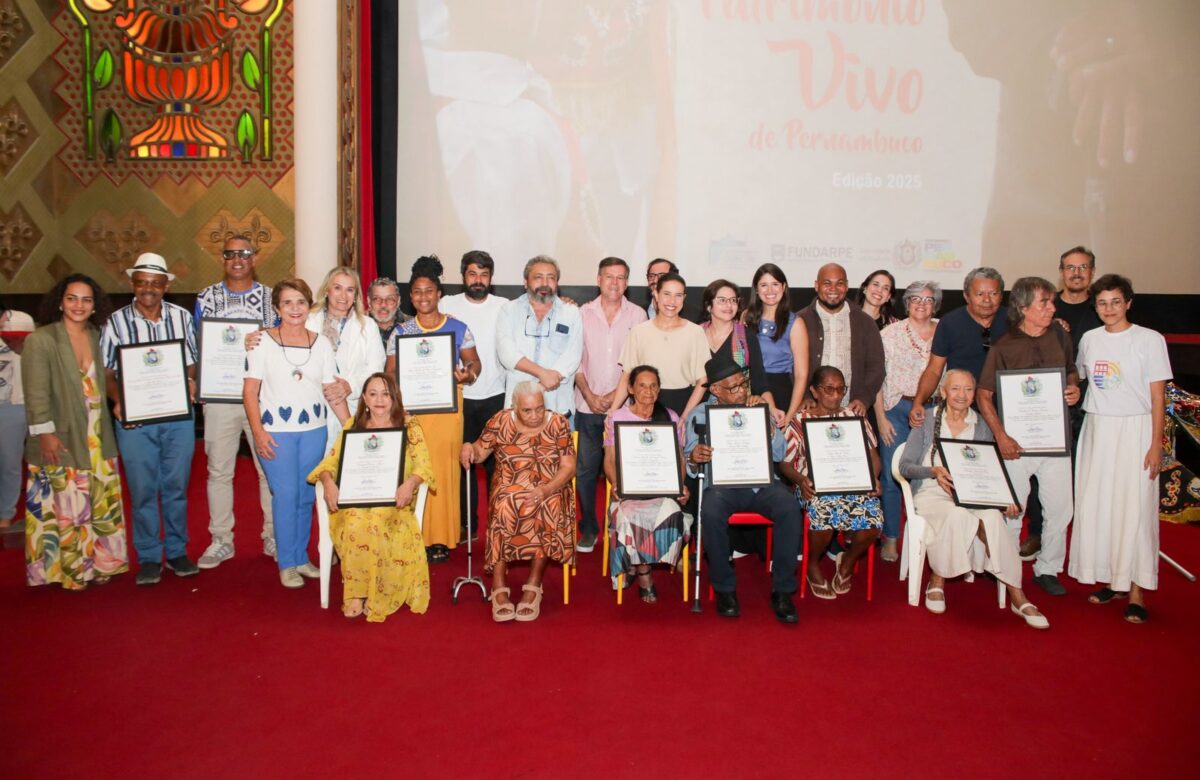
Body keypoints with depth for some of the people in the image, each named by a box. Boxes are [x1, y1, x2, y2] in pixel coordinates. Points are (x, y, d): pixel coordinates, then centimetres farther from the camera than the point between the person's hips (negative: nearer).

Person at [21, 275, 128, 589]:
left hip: (98, 439, 5)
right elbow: (36, 392, -10)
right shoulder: (40, 340, -6)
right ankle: (70, 570, 11)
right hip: (61, 440, -5)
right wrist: (44, 432, -16)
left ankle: (98, 564, 20)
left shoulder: (97, 338, 9)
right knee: (67, 507, -1)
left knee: (102, 506, 8)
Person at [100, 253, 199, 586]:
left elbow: (193, 362, 10)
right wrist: (118, 402, -14)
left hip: (178, 415, 1)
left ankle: (177, 551, 23)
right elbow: (108, 372, 3)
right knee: (143, 490, 4)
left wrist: (191, 383, -11)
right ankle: (149, 558, 17)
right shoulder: (116, 322, 2)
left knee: (177, 487, 9)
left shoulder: (182, 317, 5)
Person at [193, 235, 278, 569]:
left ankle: (273, 537, 16)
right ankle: (220, 540, 18)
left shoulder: (270, 297, 6)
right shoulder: (207, 297, 8)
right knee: (219, 470, 6)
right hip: (219, 395, 1)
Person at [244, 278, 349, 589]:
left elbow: (332, 391, 7)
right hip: (276, 431, -3)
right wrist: (258, 431, -12)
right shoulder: (263, 342, -2)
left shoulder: (321, 343, 6)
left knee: (306, 495, 10)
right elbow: (250, 391, -4)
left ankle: (301, 557, 25)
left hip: (314, 429, 3)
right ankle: (287, 563, 13)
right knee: (285, 495, -2)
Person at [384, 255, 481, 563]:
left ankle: (441, 537, 6)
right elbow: (390, 371, 8)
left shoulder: (458, 328, 5)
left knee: (445, 468, -3)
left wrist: (468, 374, -16)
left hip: (447, 407, -1)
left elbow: (474, 362, 6)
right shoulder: (401, 331, 9)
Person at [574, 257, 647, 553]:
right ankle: (589, 528, 18)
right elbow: (575, 359, 4)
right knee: (586, 469, 4)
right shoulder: (583, 314, 5)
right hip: (588, 405, 1)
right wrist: (589, 395, -6)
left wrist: (616, 394, -8)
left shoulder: (637, 315, 2)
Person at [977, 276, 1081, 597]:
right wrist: (1001, 435, -16)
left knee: (1060, 508, 8)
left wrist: (1074, 389, -2)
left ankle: (1047, 570, 25)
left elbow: (1071, 372, 21)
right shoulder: (1003, 347, -8)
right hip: (1017, 441, -4)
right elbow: (984, 395, -7)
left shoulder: (1059, 336, 5)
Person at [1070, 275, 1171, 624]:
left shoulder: (1149, 340, -4)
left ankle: (1136, 592, 3)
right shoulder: (1089, 339, 7)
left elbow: (1158, 396, -4)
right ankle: (1110, 580, 17)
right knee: (1095, 506, 4)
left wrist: (1156, 444, -8)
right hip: (1096, 429, 4)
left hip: (1135, 430, -4)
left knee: (1134, 508, -5)